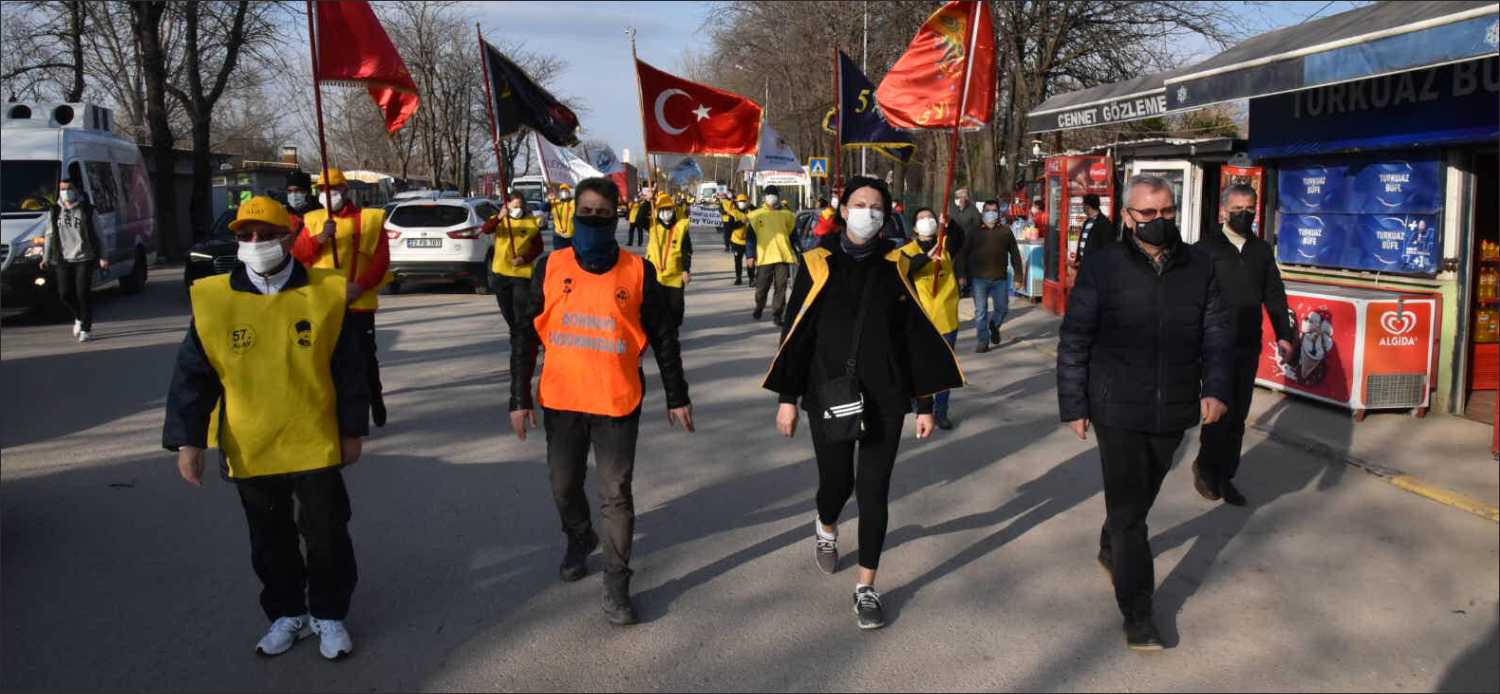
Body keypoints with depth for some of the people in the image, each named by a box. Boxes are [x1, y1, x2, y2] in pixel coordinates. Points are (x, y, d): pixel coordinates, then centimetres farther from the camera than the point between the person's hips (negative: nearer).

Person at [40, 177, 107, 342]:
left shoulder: (87, 210, 1)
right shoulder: (54, 211, 11)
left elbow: (98, 235, 1)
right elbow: (49, 236, 13)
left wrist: (102, 257, -5)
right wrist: (46, 258, 7)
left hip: (84, 259, -3)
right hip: (63, 260, 3)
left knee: (83, 293, -6)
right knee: (64, 294, 0)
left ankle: (86, 329, 2)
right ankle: (79, 317, 27)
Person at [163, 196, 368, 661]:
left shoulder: (325, 294, -7)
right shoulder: (214, 300, -6)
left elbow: (349, 371, -1)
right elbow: (192, 376, -2)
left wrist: (353, 431, 1)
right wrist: (187, 441, -6)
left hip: (316, 446, -1)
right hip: (250, 451, 2)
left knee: (327, 536, 9)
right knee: (271, 541, 17)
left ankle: (329, 614, 29)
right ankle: (286, 613, 36)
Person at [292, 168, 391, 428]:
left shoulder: (370, 219, 1)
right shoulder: (313, 220, 10)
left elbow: (381, 260, -4)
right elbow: (298, 255, 0)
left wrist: (361, 285, -16)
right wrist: (320, 238, -17)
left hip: (358, 302, -2)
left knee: (364, 355, 7)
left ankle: (375, 401, 28)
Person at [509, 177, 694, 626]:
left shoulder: (638, 271, -4)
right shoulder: (551, 267, -1)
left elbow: (663, 337, 3)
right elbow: (526, 335, 4)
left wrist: (676, 396, 5)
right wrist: (519, 398, 2)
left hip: (617, 402, -2)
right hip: (560, 400, 2)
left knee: (616, 494, 0)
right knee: (564, 485, 18)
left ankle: (616, 583, 12)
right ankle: (578, 539, 47)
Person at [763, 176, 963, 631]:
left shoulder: (896, 266, 2)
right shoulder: (818, 263, -2)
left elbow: (915, 337, 4)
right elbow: (796, 333, 1)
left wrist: (925, 404, 3)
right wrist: (788, 398, -1)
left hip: (884, 400, 1)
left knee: (874, 493, 2)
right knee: (836, 481, 9)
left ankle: (866, 587, 17)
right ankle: (826, 528, 46)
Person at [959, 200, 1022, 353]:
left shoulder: (1005, 231, 5)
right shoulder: (975, 232, 3)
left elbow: (1015, 254, 8)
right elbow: (964, 253, 3)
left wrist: (1018, 275, 4)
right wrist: (962, 275, -3)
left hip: (1000, 279, 1)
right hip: (979, 278, -1)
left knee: (1002, 308, 6)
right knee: (981, 311, -1)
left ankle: (994, 326, 37)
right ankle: (982, 342, 6)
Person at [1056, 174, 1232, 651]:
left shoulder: (1199, 266, 2)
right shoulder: (1102, 268, -8)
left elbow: (1216, 331, 7)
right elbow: (1074, 342, -5)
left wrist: (1215, 387, -7)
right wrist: (1074, 406, -6)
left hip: (1174, 412, 4)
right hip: (1118, 411, -4)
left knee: (1141, 495, 21)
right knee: (1128, 508, -2)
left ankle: (1111, 551, 48)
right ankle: (1137, 613, 7)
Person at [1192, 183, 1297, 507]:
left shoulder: (1262, 250, 12)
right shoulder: (1206, 248, -3)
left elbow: (1275, 295, 14)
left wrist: (1284, 334, 7)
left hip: (1249, 346, 5)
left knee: (1238, 416, 8)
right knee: (1220, 410, -7)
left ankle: (1224, 477, 19)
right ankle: (1204, 466, 16)